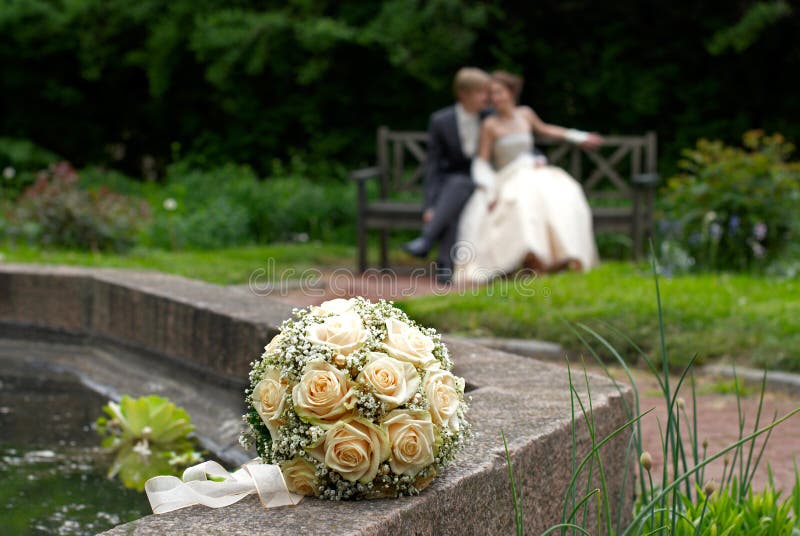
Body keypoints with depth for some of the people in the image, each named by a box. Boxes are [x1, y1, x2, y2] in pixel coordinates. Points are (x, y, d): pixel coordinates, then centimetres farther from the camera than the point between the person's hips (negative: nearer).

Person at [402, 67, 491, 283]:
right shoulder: (440, 121, -6)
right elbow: (433, 166, -7)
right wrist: (430, 206, -18)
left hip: (480, 185, 1)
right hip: (447, 184, -1)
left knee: (458, 184, -34)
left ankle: (426, 241, -44)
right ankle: (446, 265, -42)